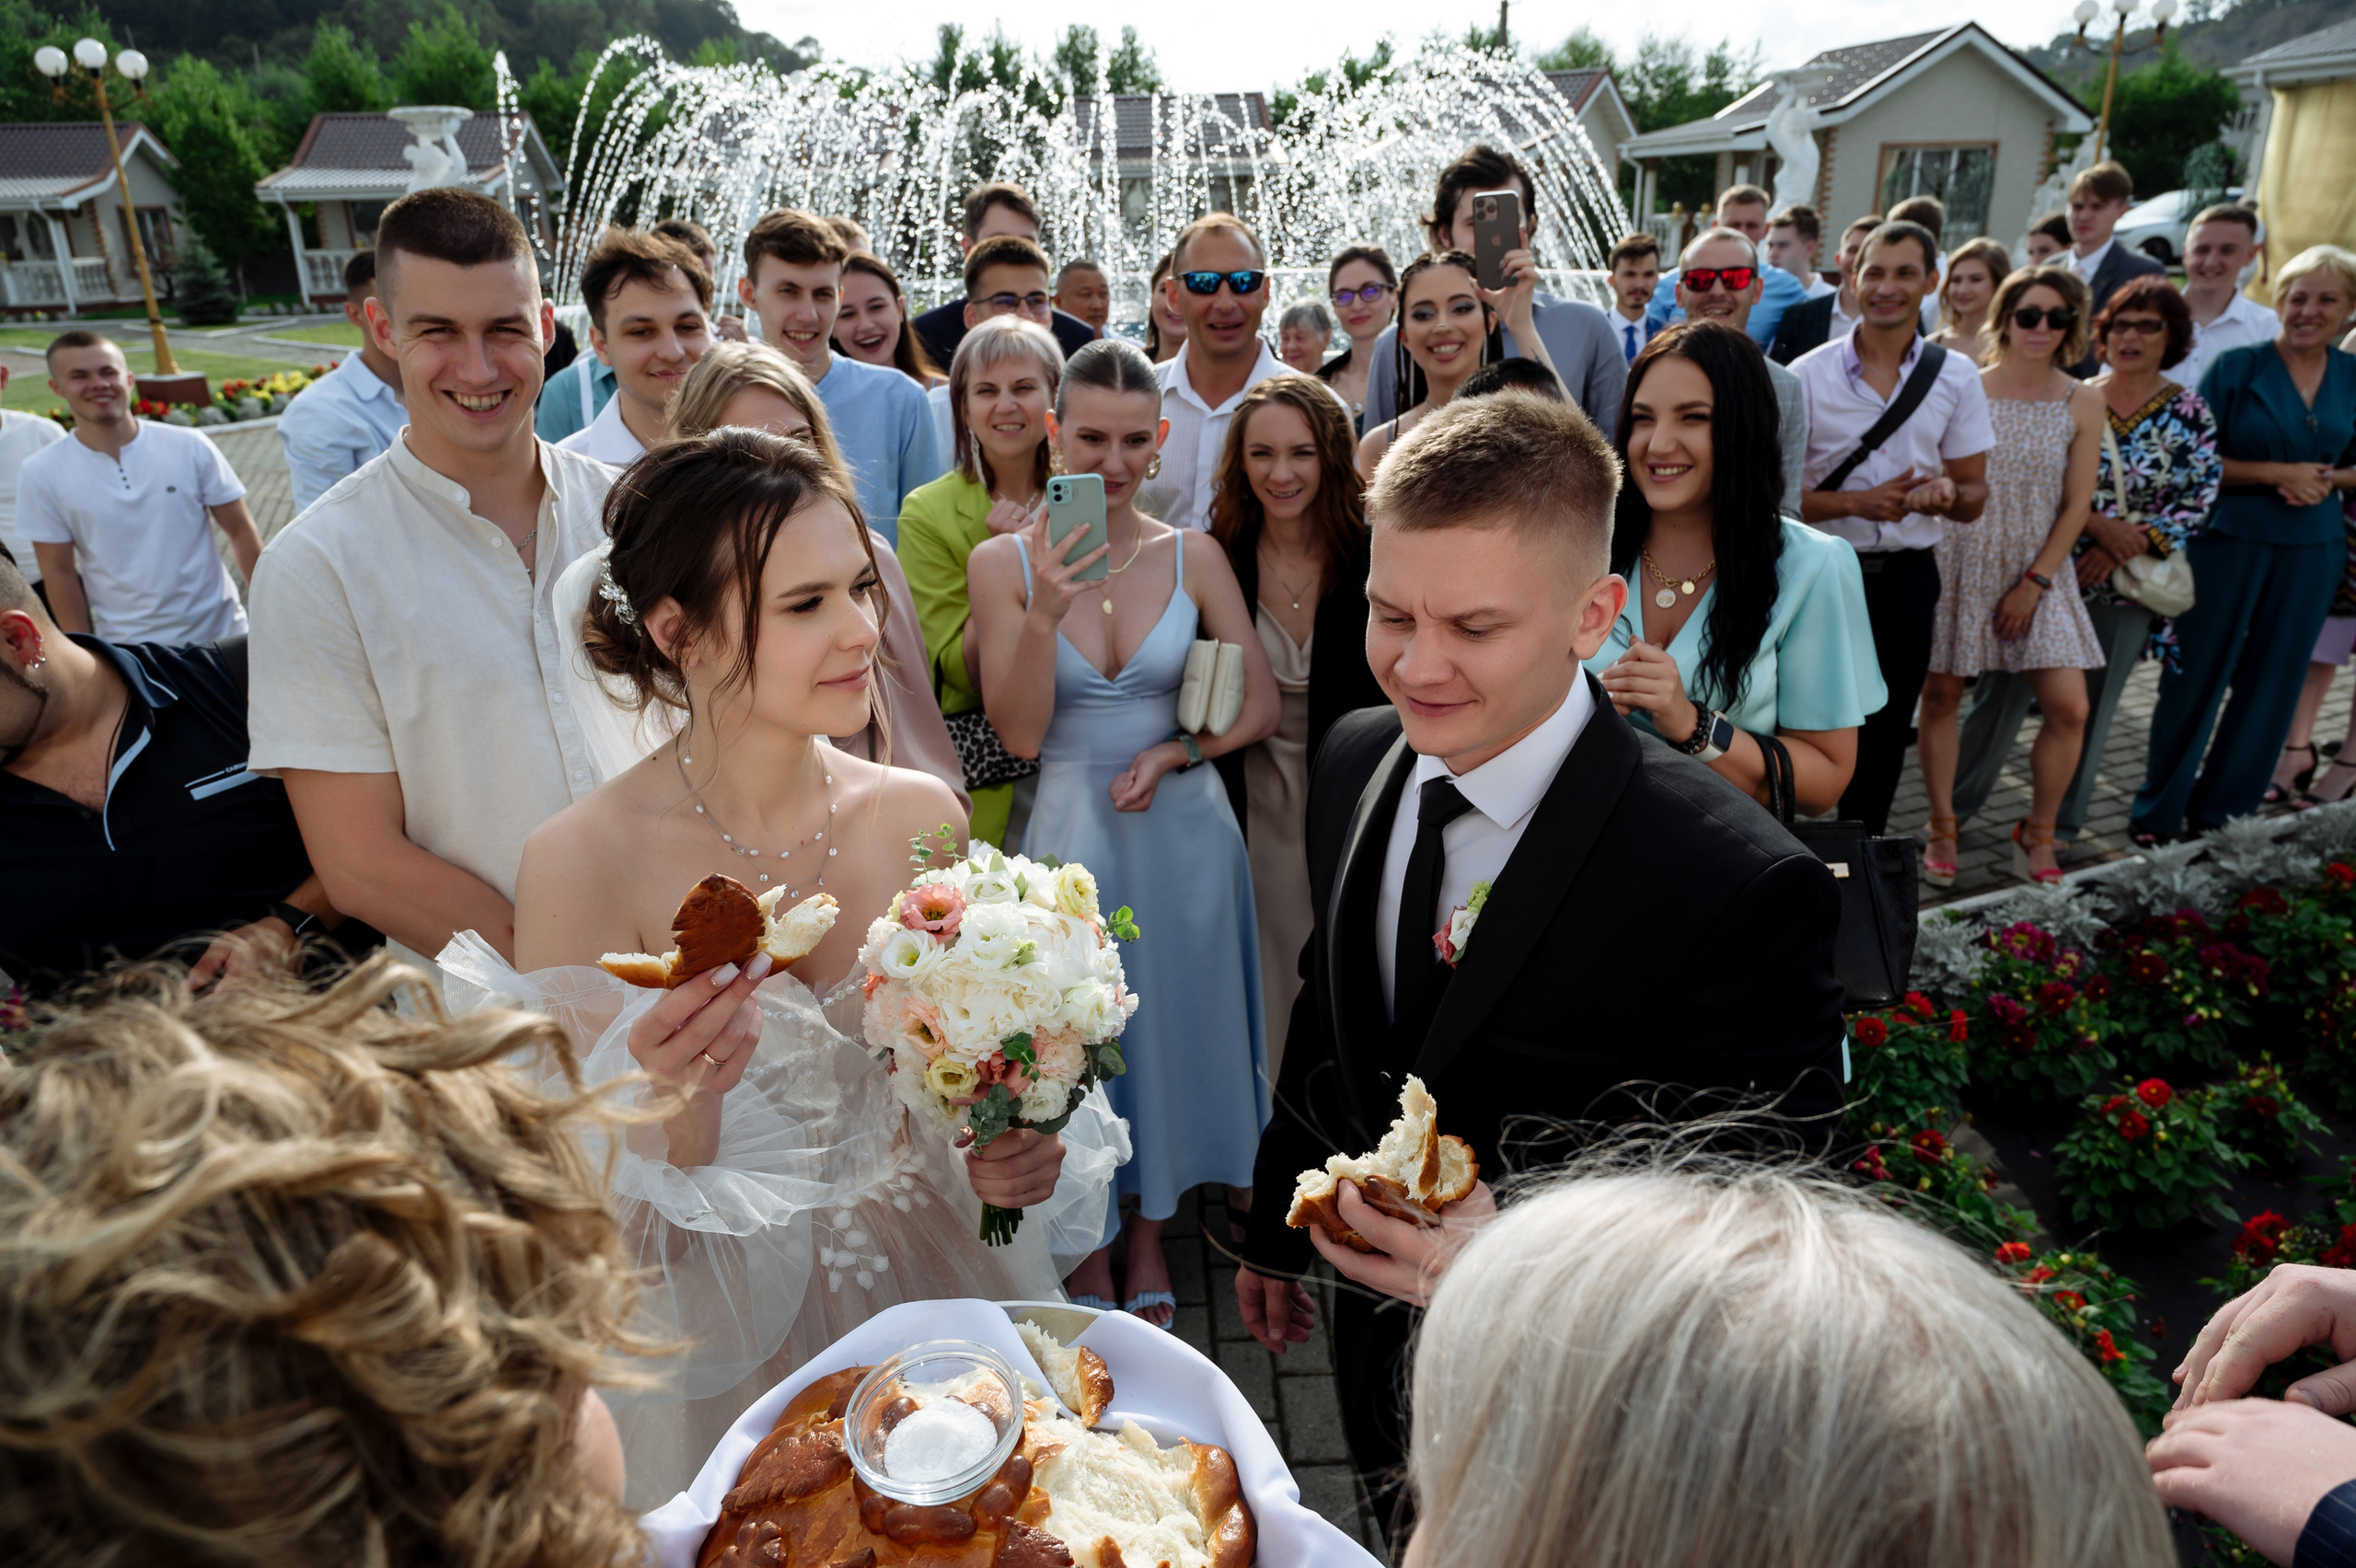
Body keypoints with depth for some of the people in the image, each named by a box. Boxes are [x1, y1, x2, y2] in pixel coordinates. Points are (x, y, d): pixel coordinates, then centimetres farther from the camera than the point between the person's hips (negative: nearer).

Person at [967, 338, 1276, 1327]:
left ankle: (1151, 1237, 36)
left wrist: (1169, 755, -14)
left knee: (1175, 1024, 12)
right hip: (1069, 832, -1)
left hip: (1184, 830, 2)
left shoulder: (1194, 556, -1)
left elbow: (1260, 707, 1)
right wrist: (1046, 614, -23)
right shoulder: (1003, 561, -5)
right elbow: (1019, 735, -10)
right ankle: (1090, 1254, 34)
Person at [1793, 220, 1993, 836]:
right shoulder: (1809, 375, -4)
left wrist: (1947, 495, -18)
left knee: (1883, 736, 12)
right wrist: (1858, 501, -19)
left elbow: (1974, 496, 6)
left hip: (1907, 578, 3)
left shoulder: (1956, 377, 4)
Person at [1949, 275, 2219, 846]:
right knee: (2002, 692, -1)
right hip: (2047, 573, -1)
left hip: (2125, 585, 1)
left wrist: (2126, 548, -15)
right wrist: (2097, 524, -17)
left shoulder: (2191, 413, 3)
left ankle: (2061, 824, 22)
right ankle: (1956, 805, 11)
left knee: (2091, 709, 9)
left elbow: (2198, 500, -1)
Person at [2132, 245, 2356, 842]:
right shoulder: (2237, 367, -5)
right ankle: (2157, 813, 11)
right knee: (2196, 675, 0)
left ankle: (2221, 813, 21)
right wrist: (2279, 472, -15)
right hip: (2230, 539, -4)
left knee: (2272, 682, 8)